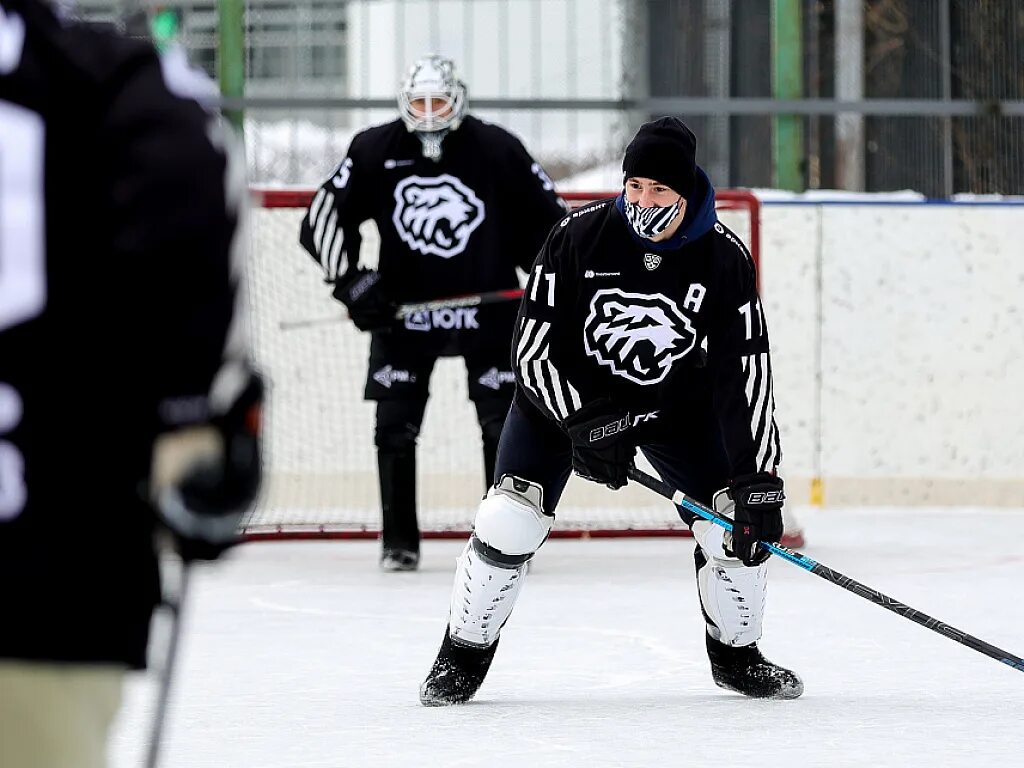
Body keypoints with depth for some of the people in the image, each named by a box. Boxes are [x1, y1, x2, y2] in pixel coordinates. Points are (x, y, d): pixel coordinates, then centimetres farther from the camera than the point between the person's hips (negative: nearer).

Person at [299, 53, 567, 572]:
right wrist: (350, 280, -12)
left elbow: (546, 219, 0)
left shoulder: (498, 151, -8)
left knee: (503, 422, -1)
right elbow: (323, 218, -2)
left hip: (486, 307, -1)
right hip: (402, 308, 1)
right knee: (395, 427, -1)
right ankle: (399, 542, 9)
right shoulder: (374, 151, -6)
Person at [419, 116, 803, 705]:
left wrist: (760, 483, -27)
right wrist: (585, 425, -32)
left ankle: (736, 653, 16)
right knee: (511, 516, -17)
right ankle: (464, 654, 3)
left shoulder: (724, 258, -21)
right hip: (569, 392, -2)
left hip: (679, 402, 2)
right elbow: (536, 346, -21)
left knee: (740, 518, -9)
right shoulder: (579, 237, -24)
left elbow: (747, 376, -21)